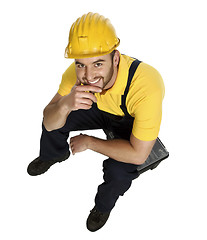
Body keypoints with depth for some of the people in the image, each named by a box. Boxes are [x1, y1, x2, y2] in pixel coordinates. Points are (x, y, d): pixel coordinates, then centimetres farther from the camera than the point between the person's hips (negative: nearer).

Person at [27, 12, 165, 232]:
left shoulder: (146, 88, -44)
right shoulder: (77, 73, -29)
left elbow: (138, 154, -36)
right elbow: (49, 124, -22)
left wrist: (89, 142, -26)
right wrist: (65, 104, -45)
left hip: (132, 124, -4)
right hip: (101, 109, 4)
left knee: (119, 170, -28)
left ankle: (103, 206, 9)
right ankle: (53, 155, 31)